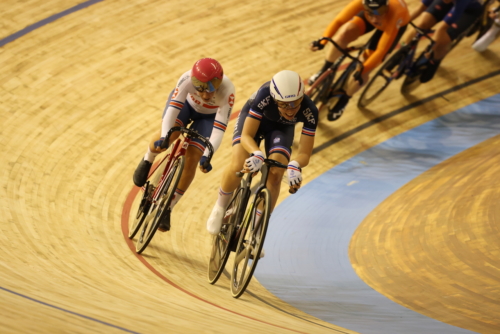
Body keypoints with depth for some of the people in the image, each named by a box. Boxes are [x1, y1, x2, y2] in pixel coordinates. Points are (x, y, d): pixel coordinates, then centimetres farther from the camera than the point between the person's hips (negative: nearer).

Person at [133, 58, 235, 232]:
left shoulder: (227, 91, -39)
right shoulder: (188, 79, -38)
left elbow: (219, 128, -39)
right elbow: (173, 107, -40)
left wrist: (207, 155, -51)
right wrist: (164, 136, -55)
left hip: (209, 116, 0)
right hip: (185, 103, 0)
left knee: (191, 160, -13)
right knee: (165, 137, -27)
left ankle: (167, 208, 3)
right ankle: (147, 161, 10)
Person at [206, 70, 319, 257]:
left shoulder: (309, 111, -36)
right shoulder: (265, 96, -41)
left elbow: (305, 153, -33)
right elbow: (246, 136, -35)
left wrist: (295, 166, -55)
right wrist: (257, 154, -55)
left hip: (281, 128, 2)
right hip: (253, 118, -1)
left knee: (275, 174, -22)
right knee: (238, 166, -25)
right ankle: (220, 208, 6)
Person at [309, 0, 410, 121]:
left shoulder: (393, 15, -45)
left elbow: (381, 50, -40)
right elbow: (339, 20, -32)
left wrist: (362, 69, -44)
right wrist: (323, 41, -43)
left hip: (395, 24, -3)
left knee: (363, 70, -10)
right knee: (345, 33, -25)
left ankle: (344, 98, 14)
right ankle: (325, 70, -3)